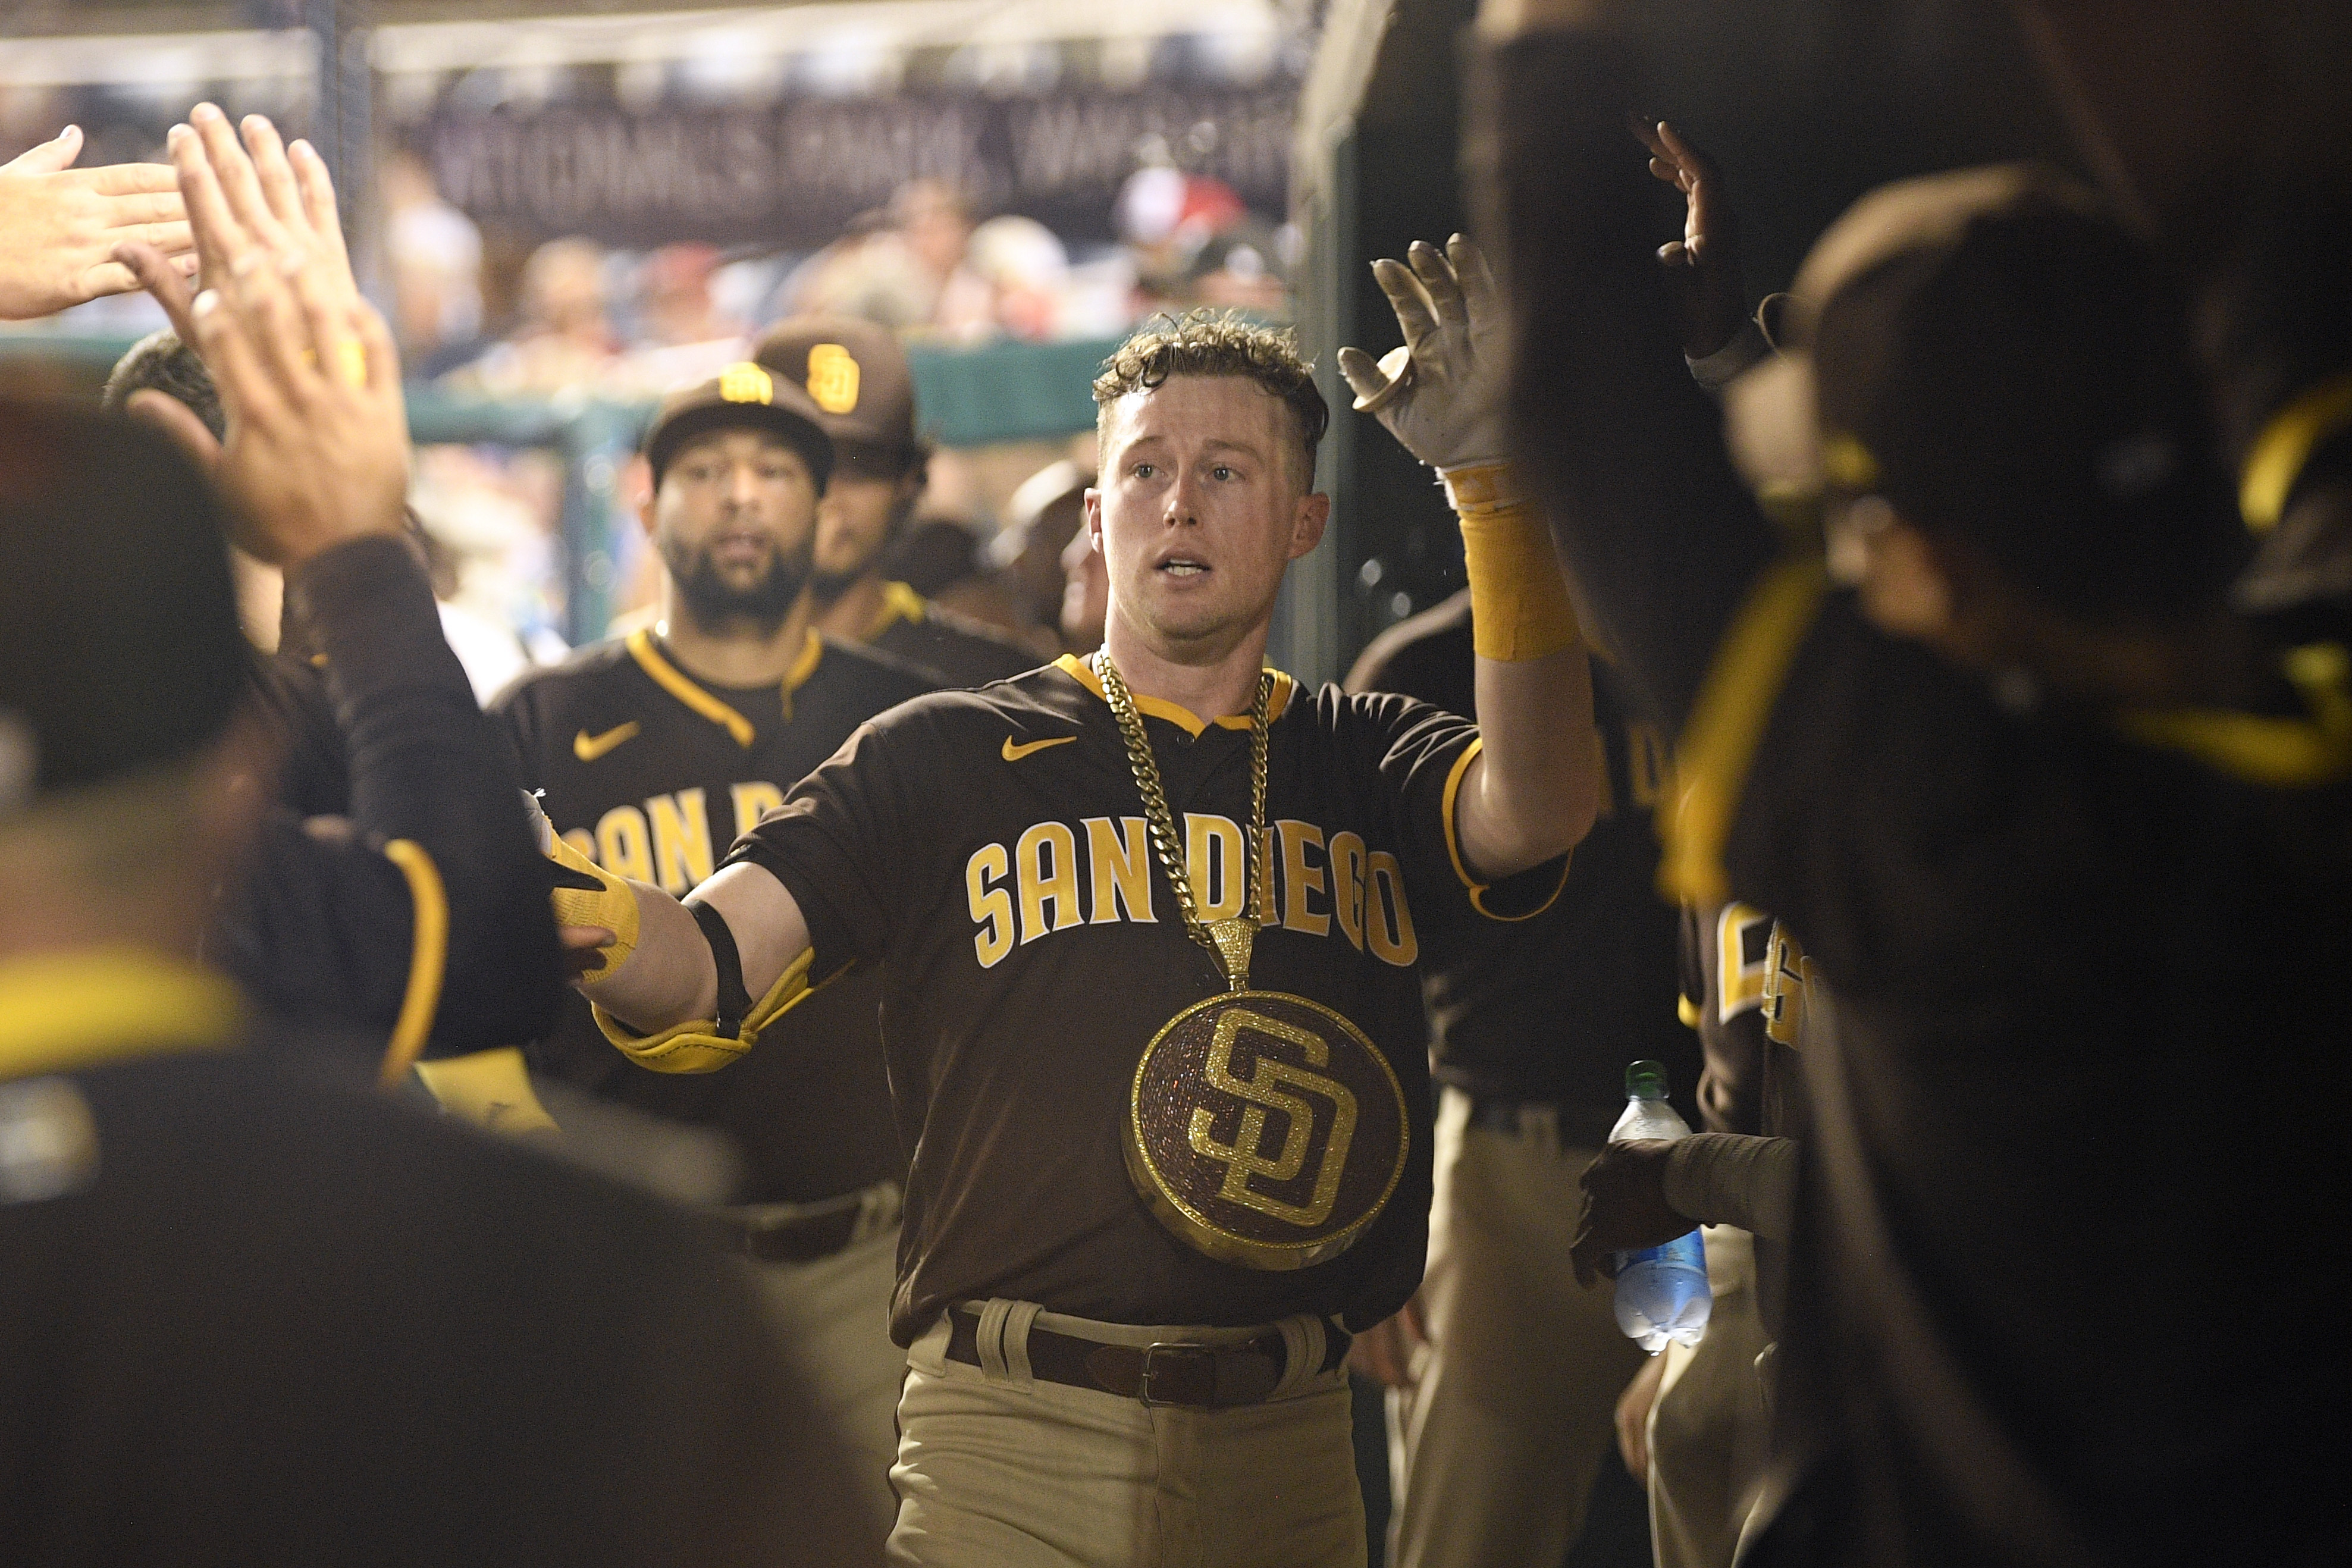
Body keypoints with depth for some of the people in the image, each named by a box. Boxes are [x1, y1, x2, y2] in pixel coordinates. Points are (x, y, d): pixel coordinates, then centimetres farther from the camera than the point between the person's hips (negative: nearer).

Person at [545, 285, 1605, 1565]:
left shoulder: (1367, 767, 12)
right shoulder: (944, 761, 7)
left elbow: (1538, 810, -10)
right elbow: (701, 987, -2)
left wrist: (1493, 481, -20)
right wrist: (589, 919, -26)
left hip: (1288, 1456, 2)